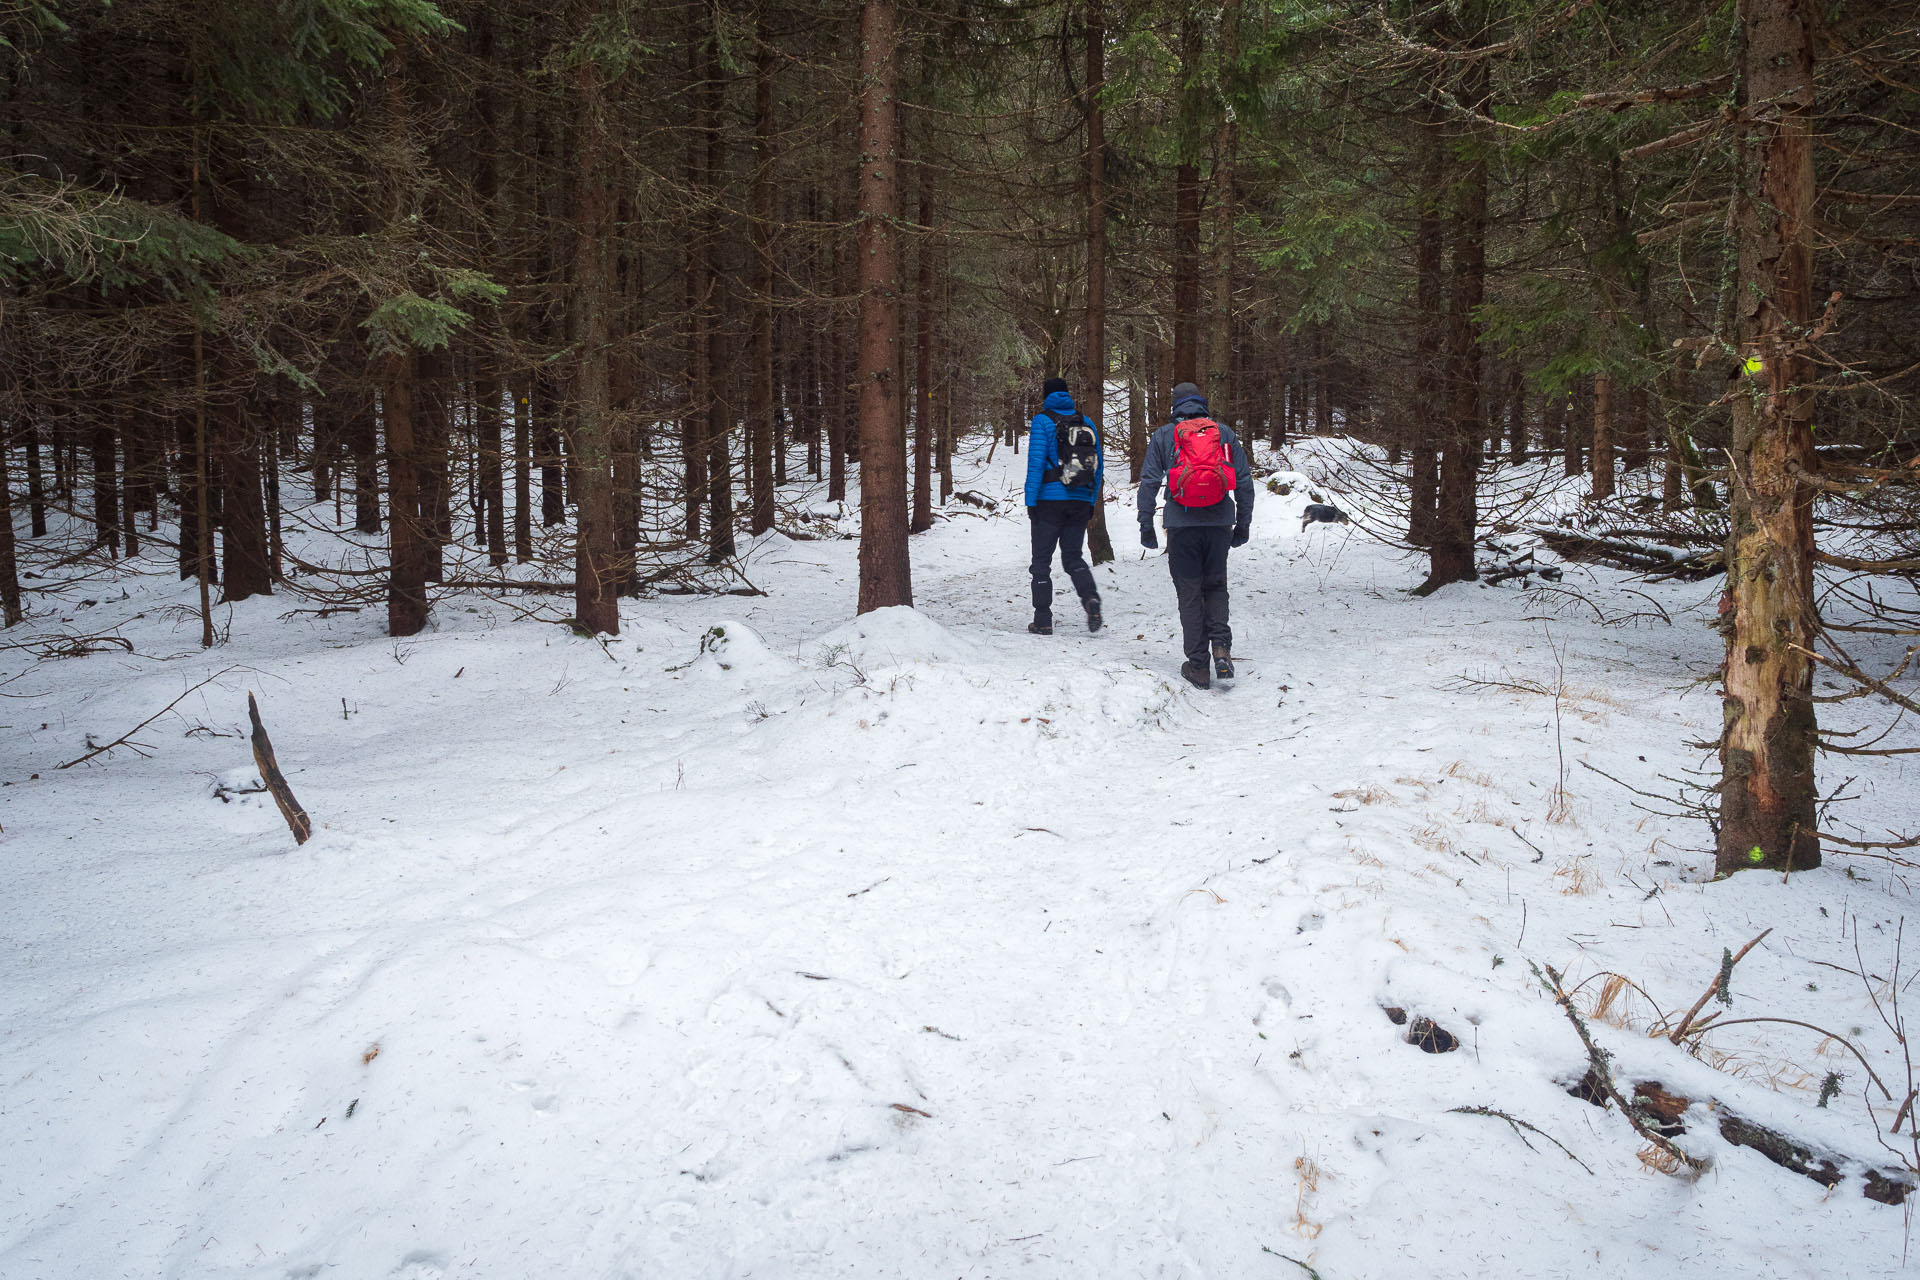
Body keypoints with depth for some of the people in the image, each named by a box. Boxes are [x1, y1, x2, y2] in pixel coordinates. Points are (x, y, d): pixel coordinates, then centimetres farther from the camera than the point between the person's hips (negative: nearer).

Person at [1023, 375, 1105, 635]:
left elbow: (1036, 463, -12)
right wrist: (1092, 502, 17)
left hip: (1050, 499, -4)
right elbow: (1099, 465, 11)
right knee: (1073, 557, 13)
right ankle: (1091, 598, -14)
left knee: (1042, 560, 4)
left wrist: (1031, 502, -9)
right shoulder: (1087, 422, 11)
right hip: (1080, 501, 4)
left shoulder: (1043, 421, -3)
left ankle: (1043, 621, 3)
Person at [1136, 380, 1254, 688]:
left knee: (1190, 593, 6)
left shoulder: (1163, 436, 5)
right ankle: (1222, 646, -4)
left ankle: (1198, 665, 5)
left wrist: (1146, 527, 5)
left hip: (1182, 524, -1)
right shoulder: (1225, 434, 9)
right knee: (1216, 586, 18)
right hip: (1219, 523, 2)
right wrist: (1243, 524, 14)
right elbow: (1244, 481, 7)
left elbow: (1148, 483, 0)